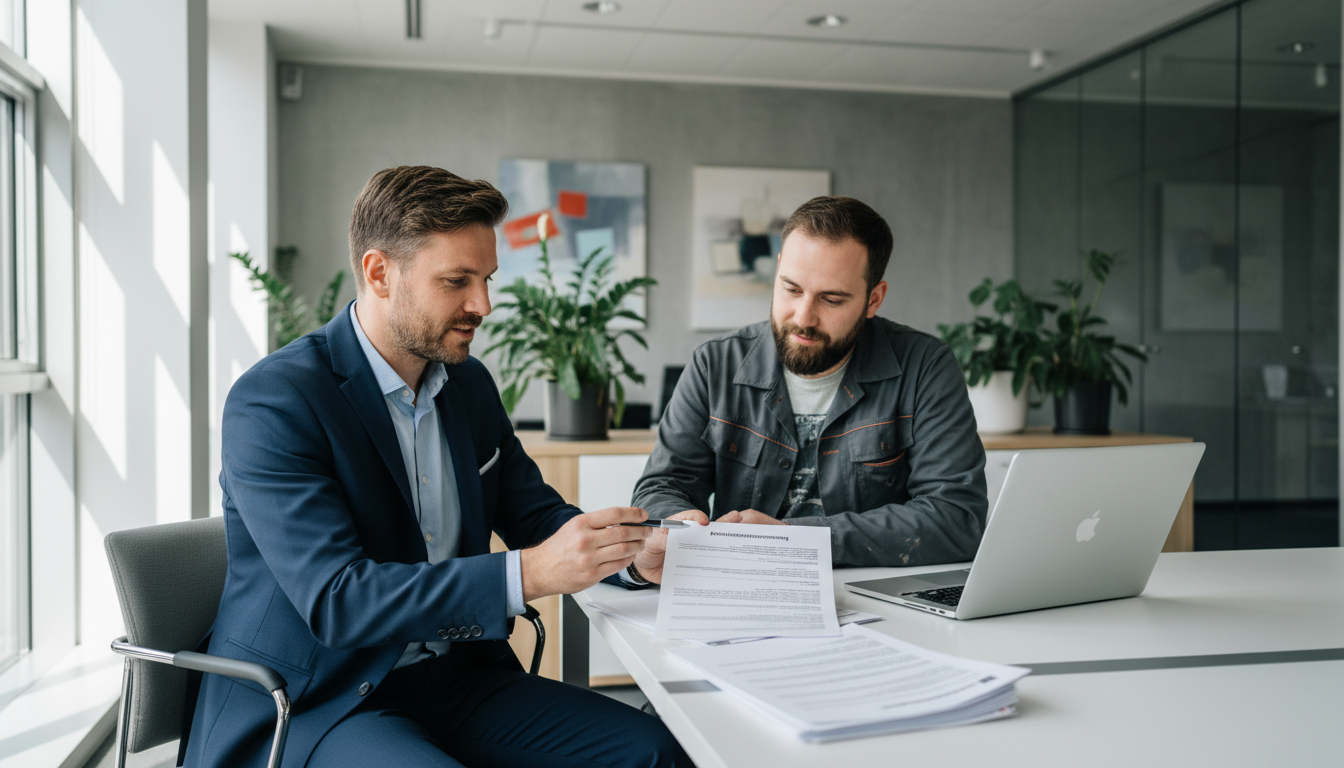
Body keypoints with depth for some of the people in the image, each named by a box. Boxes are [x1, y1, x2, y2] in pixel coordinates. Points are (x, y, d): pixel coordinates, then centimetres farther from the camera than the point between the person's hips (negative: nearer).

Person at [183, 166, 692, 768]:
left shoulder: (470, 384, 8)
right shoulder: (272, 401, -16)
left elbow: (534, 511, 15)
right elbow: (334, 600, -24)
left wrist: (631, 547, -7)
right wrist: (530, 573, -33)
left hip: (454, 675, 7)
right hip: (314, 703, -6)